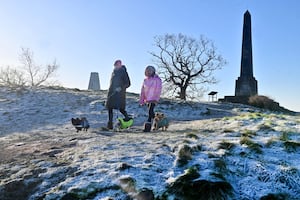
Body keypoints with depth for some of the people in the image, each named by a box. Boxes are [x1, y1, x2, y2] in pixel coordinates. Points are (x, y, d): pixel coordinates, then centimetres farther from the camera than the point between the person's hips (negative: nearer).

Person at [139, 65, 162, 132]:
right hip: (147, 99, 6)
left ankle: (148, 126, -16)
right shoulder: (145, 80, 8)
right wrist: (141, 100, 9)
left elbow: (158, 90, -8)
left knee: (150, 111, -16)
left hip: (153, 99, -6)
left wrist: (156, 99, -15)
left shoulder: (157, 80, -6)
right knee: (151, 112, 13)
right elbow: (142, 91, 11)